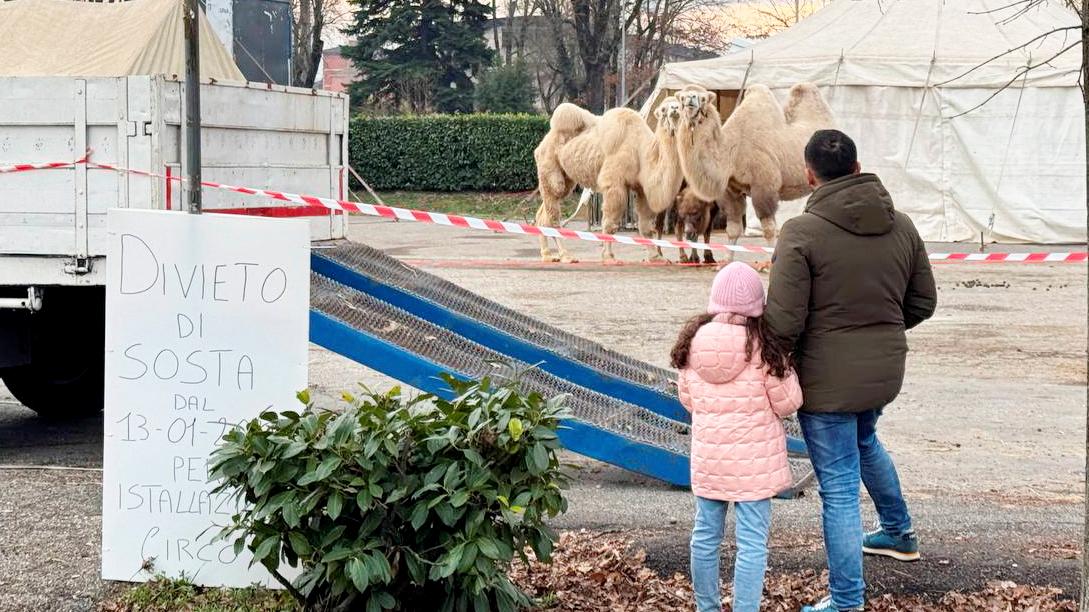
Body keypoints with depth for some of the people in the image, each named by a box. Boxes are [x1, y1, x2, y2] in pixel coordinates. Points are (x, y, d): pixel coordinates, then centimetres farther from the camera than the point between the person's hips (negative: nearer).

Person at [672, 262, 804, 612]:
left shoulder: (693, 340, -3)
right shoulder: (762, 344, -16)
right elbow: (788, 403, -9)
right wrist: (785, 366, 7)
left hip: (708, 456, 5)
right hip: (753, 459, -5)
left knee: (706, 533, 16)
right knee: (752, 540, 1)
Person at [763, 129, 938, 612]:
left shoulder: (801, 233, -18)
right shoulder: (901, 227, 0)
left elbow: (784, 321, -20)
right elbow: (923, 302, 9)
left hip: (827, 379, -6)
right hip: (885, 372, 7)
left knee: (839, 489, 1)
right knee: (864, 441, 35)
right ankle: (899, 532, 51)